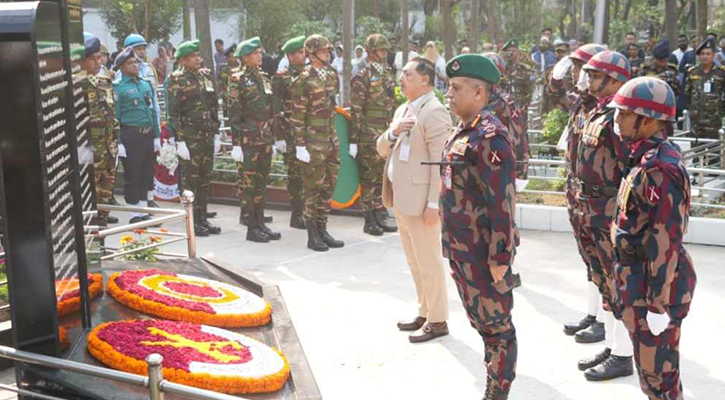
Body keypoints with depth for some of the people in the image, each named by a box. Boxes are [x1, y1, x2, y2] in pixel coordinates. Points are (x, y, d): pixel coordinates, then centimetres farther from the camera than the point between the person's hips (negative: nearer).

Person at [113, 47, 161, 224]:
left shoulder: (146, 83, 13)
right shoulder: (118, 87, -6)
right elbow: (115, 116, -9)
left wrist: (157, 136, 13)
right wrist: (118, 142, -14)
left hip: (148, 135, 6)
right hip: (131, 136, -6)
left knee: (147, 175, 11)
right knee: (132, 176, 0)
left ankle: (144, 212, 21)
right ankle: (134, 215, 8)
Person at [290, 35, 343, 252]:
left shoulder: (332, 75, 10)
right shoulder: (303, 80, -12)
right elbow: (297, 116, -12)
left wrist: (334, 137, 18)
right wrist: (300, 144, -15)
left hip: (331, 139, 7)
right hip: (313, 142, -7)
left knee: (328, 185, 12)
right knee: (312, 187, 1)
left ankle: (322, 230, 23)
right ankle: (312, 235, 9)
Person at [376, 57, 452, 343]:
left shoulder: (434, 112, -13)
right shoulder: (403, 110, 15)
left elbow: (440, 162, -18)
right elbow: (382, 150, 15)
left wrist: (433, 204, -21)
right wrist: (393, 132, -7)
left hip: (420, 200, -9)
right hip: (402, 199, 9)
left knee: (428, 262, 0)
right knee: (415, 262, 17)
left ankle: (437, 321, 11)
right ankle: (425, 313, 29)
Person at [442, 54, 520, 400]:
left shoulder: (490, 136, -19)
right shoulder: (462, 131, 10)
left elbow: (503, 200, -22)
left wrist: (500, 257, -22)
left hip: (484, 253, -10)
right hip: (461, 250, 10)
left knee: (496, 325, 5)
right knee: (480, 320, 20)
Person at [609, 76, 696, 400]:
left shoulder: (661, 169, -23)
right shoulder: (648, 158, 8)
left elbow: (666, 242, -25)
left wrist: (659, 304, -22)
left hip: (655, 282, -10)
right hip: (638, 276, 10)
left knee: (657, 372, 3)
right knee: (649, 365, 22)